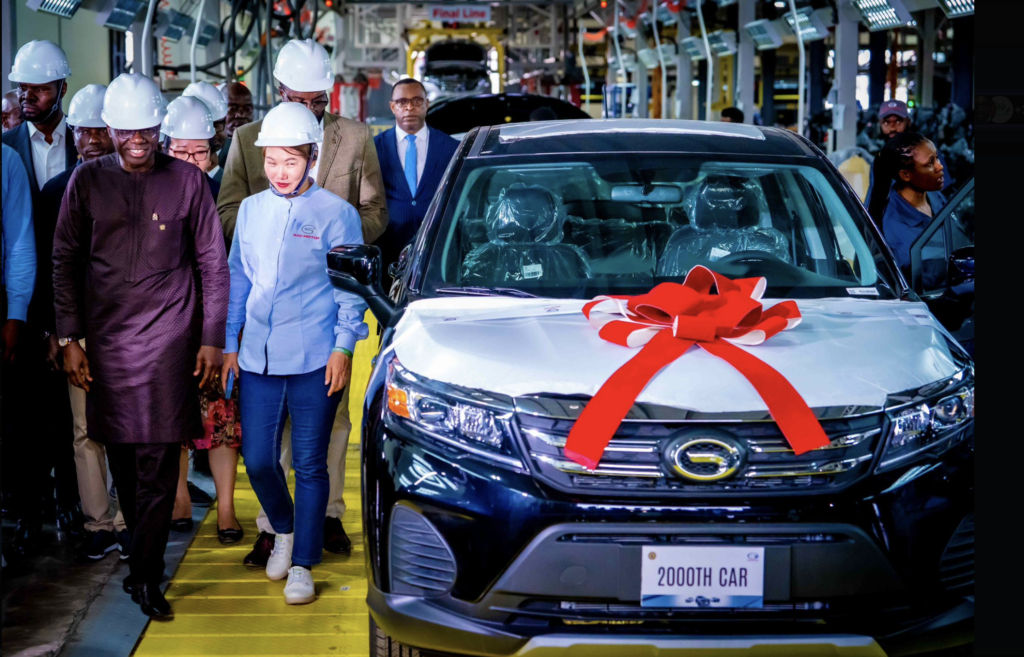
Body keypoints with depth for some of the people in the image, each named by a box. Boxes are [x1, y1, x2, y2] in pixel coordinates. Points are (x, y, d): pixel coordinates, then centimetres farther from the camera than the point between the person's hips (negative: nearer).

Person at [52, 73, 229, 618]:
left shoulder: (186, 180, 2)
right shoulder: (88, 180, 4)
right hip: (106, 335, 2)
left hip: (168, 333, -2)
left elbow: (212, 262, 6)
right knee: (122, 456, 6)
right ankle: (144, 549, 23)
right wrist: (69, 338, 3)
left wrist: (212, 337, 3)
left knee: (158, 459, -6)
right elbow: (65, 261, 8)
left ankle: (145, 574, -1)